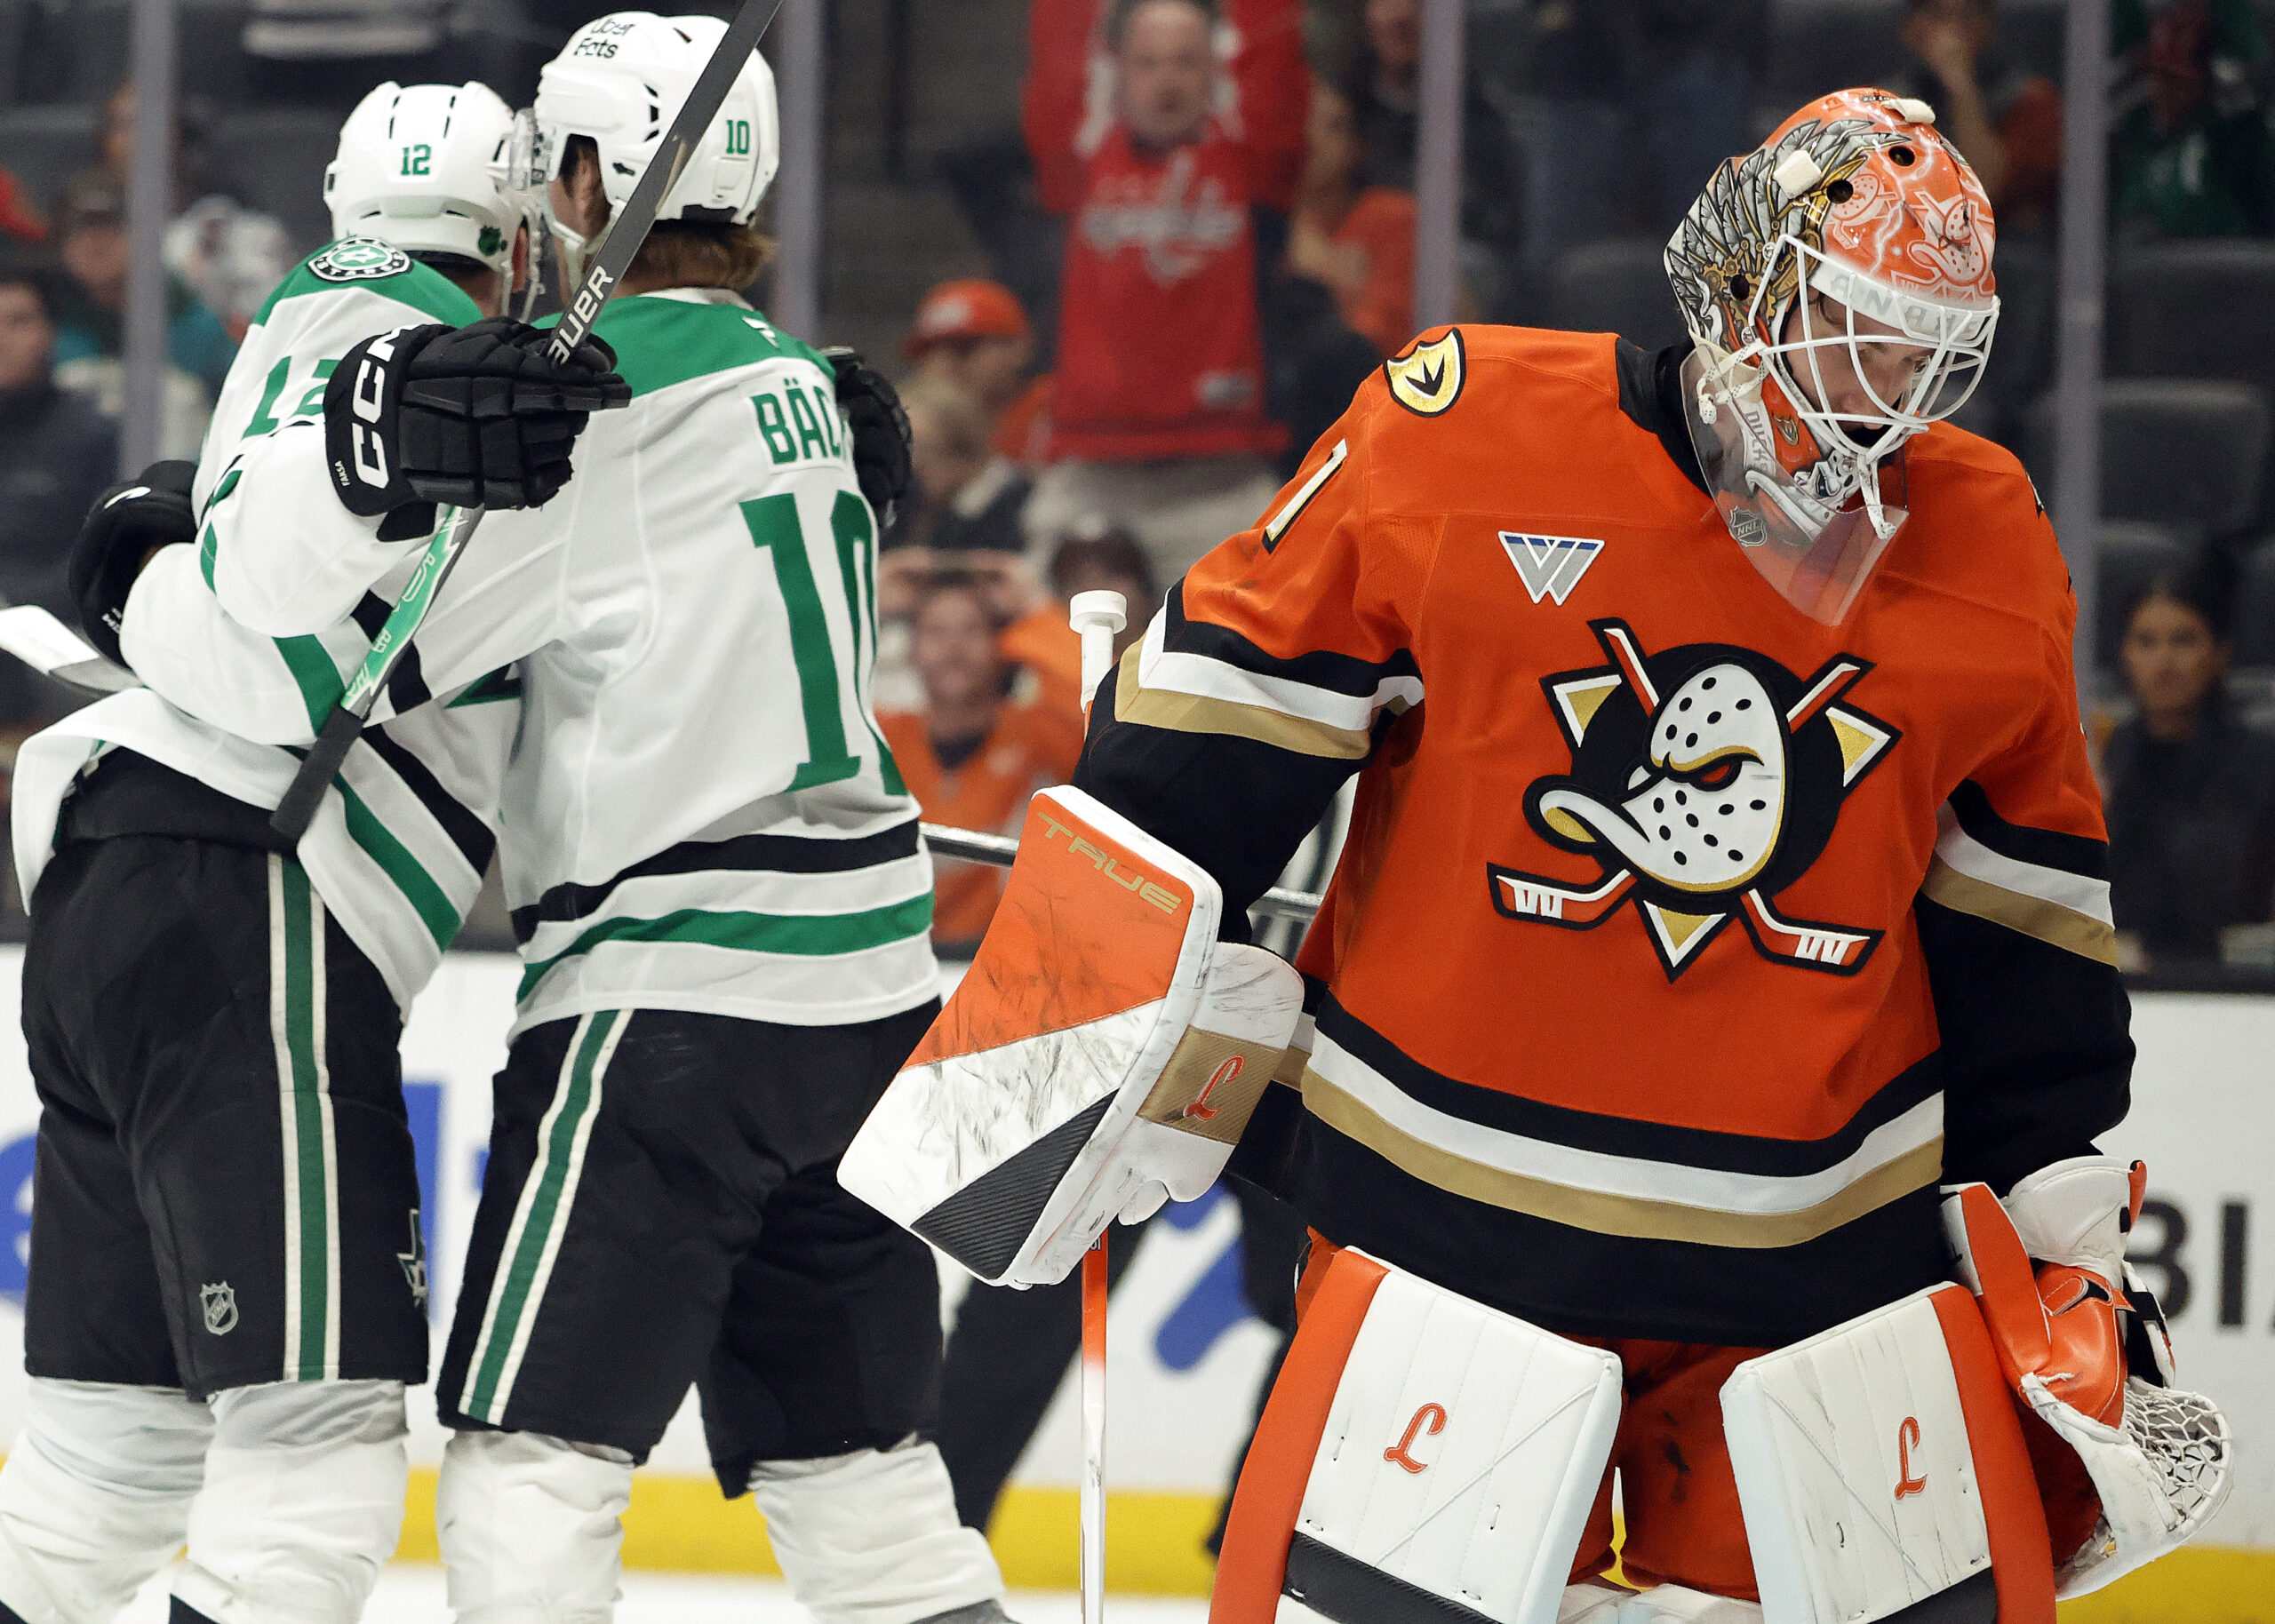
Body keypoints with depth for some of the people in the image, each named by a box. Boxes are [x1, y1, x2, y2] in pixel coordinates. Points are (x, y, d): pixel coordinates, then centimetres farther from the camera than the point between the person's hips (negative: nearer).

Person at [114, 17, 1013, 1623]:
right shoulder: (794, 379, 13)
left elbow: (302, 660, -14)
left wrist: (150, 587, 4)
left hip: (676, 984, -8)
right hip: (863, 986, 8)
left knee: (534, 1443, -7)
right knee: (845, 1437, 13)